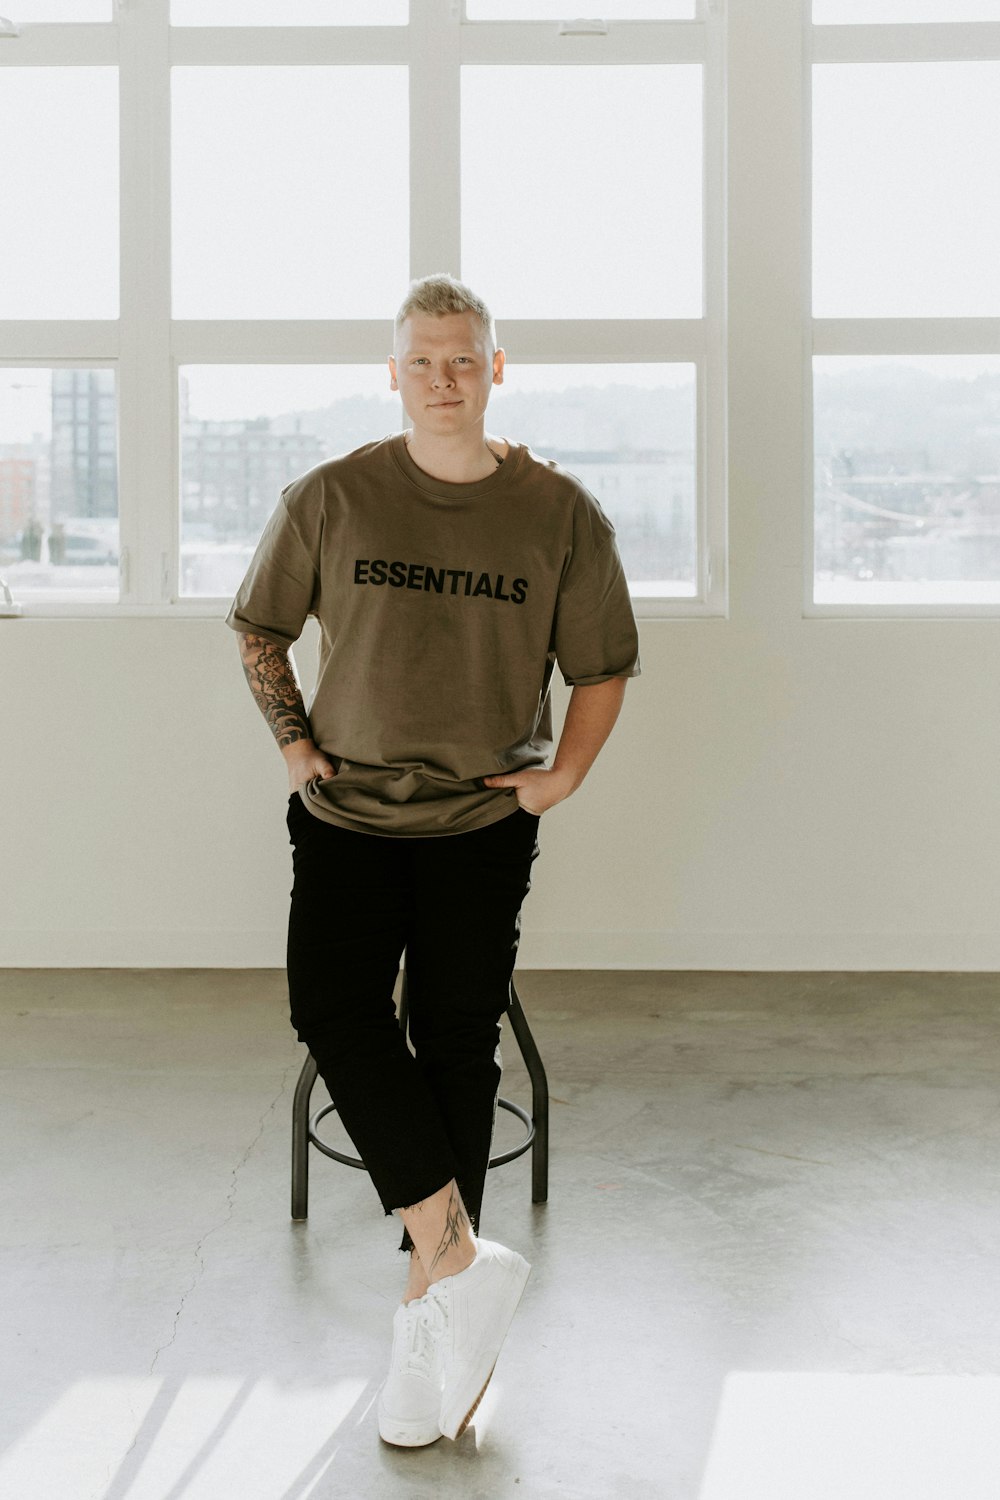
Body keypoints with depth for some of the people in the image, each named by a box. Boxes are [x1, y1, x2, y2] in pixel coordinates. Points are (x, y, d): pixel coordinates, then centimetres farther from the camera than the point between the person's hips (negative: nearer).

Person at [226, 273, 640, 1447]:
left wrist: (563, 775, -2)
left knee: (455, 1042, 1)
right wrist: (294, 743, 3)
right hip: (346, 812, 1)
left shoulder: (559, 513, -1)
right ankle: (460, 1257, -11)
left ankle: (429, 1299, 13)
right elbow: (259, 627, 13)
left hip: (482, 822, 0)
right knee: (333, 1010, -18)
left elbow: (603, 664, 10)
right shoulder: (330, 498, -1)